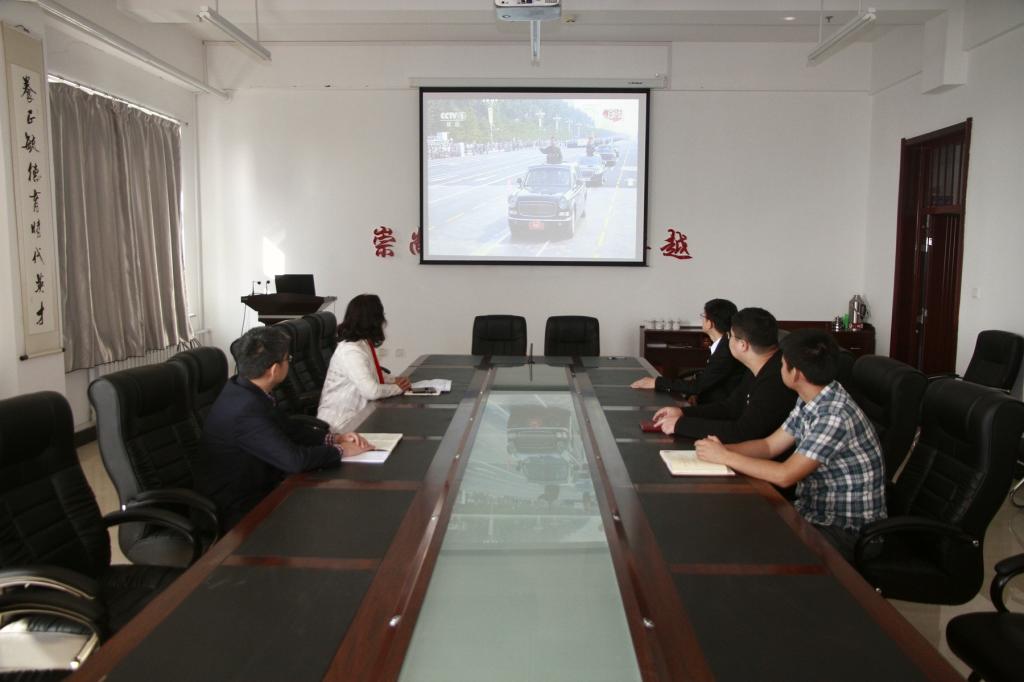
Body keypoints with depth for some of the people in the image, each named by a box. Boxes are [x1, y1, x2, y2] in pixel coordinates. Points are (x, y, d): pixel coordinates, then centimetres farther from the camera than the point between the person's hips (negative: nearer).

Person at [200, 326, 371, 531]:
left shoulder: (243, 389, -2)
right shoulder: (246, 411, -30)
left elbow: (288, 428, 10)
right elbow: (294, 459, -30)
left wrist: (334, 438, -1)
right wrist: (340, 450, -14)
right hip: (242, 512, -8)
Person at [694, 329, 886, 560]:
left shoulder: (836, 416, -27)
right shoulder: (810, 401, 1)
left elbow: (784, 476, -27)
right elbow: (770, 446, 7)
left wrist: (725, 457, -20)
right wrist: (721, 449, -10)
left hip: (846, 531, -8)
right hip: (813, 513, 8)